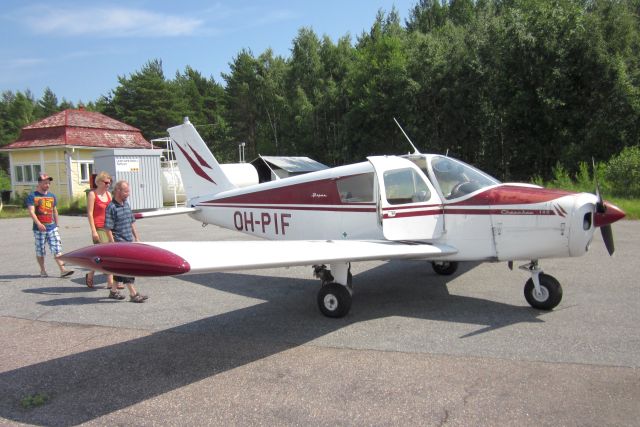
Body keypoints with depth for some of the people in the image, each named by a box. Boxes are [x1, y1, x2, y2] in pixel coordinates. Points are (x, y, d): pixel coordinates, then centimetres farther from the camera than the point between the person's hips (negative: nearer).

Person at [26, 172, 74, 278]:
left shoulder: (52, 196, 12)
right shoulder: (32, 196, -3)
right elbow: (31, 211, -13)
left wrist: (56, 225, 19)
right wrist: (38, 223, -27)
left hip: (52, 228, 3)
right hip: (39, 229, -3)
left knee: (57, 249, -5)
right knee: (40, 251, 8)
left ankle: (63, 270, -9)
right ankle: (43, 270, 21)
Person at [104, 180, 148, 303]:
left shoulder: (126, 204, 10)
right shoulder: (111, 207, -14)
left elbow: (132, 223, 18)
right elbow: (108, 229, -16)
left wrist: (136, 238, 16)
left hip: (129, 242, 8)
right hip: (119, 242, -8)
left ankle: (113, 291, 26)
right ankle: (133, 294, -3)